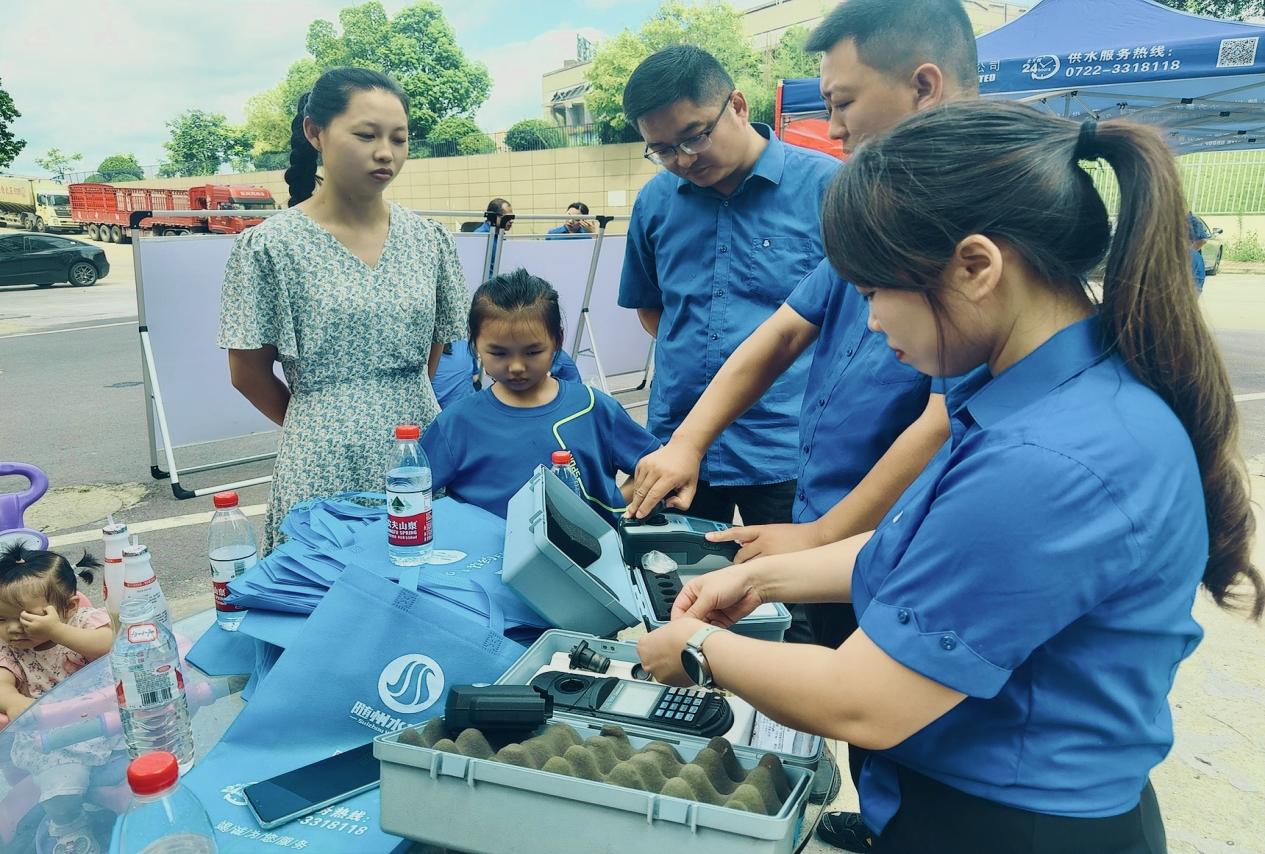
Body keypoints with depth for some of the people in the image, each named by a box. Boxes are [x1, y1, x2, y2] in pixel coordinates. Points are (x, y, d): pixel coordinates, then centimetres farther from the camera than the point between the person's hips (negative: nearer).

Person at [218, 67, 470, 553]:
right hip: (324, 470, -3)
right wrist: (322, 426, 9)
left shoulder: (429, 240, 3)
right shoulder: (269, 247, -7)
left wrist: (398, 406, 14)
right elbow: (249, 375, -1)